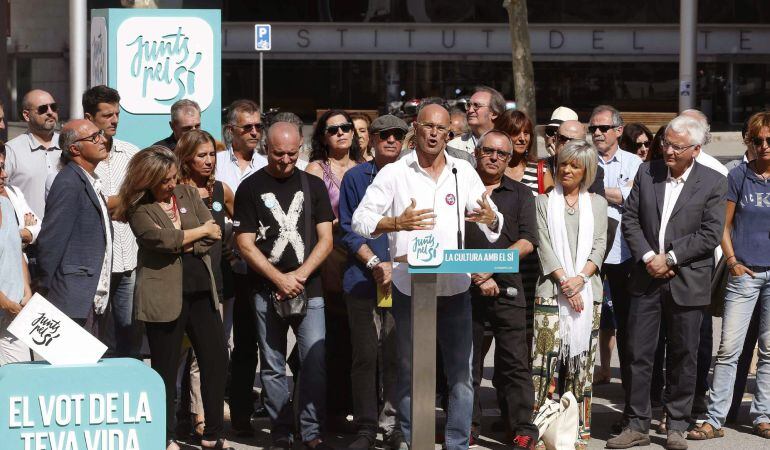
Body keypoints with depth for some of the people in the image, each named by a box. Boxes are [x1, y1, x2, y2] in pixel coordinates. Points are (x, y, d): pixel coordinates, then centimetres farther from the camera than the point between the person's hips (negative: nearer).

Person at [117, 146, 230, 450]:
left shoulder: (188, 194, 11)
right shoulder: (139, 208, -4)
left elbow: (214, 233, 2)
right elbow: (163, 239, -19)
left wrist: (183, 243, -12)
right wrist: (201, 231, -6)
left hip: (200, 290, 5)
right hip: (164, 295, -5)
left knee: (216, 359, 3)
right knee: (166, 368, 3)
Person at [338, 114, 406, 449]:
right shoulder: (355, 177, 7)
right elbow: (347, 228, 3)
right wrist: (374, 264, -8)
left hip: (404, 281, 1)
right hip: (362, 280, -1)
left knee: (397, 356, -1)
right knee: (365, 356, -1)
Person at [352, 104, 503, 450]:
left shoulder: (464, 172, 8)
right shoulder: (394, 174, 0)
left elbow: (494, 226, 10)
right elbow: (360, 220, -4)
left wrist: (491, 219, -15)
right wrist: (398, 222, -21)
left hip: (454, 288, 2)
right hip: (409, 288, -2)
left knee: (461, 374, 2)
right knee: (409, 373, 5)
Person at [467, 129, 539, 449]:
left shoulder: (520, 194, 11)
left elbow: (527, 241, 1)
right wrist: (477, 277, -6)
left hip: (506, 286, -1)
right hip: (464, 286, 1)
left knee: (514, 361, -4)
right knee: (467, 360, 6)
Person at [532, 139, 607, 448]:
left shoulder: (597, 204, 15)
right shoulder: (544, 202, 10)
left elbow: (599, 245, 5)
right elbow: (544, 246, 0)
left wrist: (580, 277, -11)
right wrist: (563, 280, -11)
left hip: (586, 291, 2)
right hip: (551, 290, -2)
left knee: (581, 361, 1)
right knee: (546, 357, -9)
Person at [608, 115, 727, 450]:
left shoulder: (713, 183, -2)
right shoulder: (646, 173, 6)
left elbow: (710, 234, -8)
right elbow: (630, 219, 5)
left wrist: (670, 259, -14)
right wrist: (647, 257, -9)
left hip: (687, 281, -2)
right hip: (646, 278, 2)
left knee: (683, 357, 6)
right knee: (638, 355, 2)